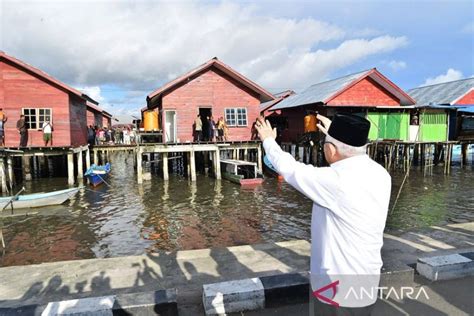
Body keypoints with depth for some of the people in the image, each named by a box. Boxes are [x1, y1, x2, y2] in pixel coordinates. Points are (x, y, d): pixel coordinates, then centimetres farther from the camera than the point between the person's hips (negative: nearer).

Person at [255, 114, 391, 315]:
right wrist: (336, 135, 29)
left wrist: (268, 140, 3)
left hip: (338, 288, -7)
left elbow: (289, 169, -14)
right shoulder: (380, 174, -5)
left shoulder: (336, 181, -28)